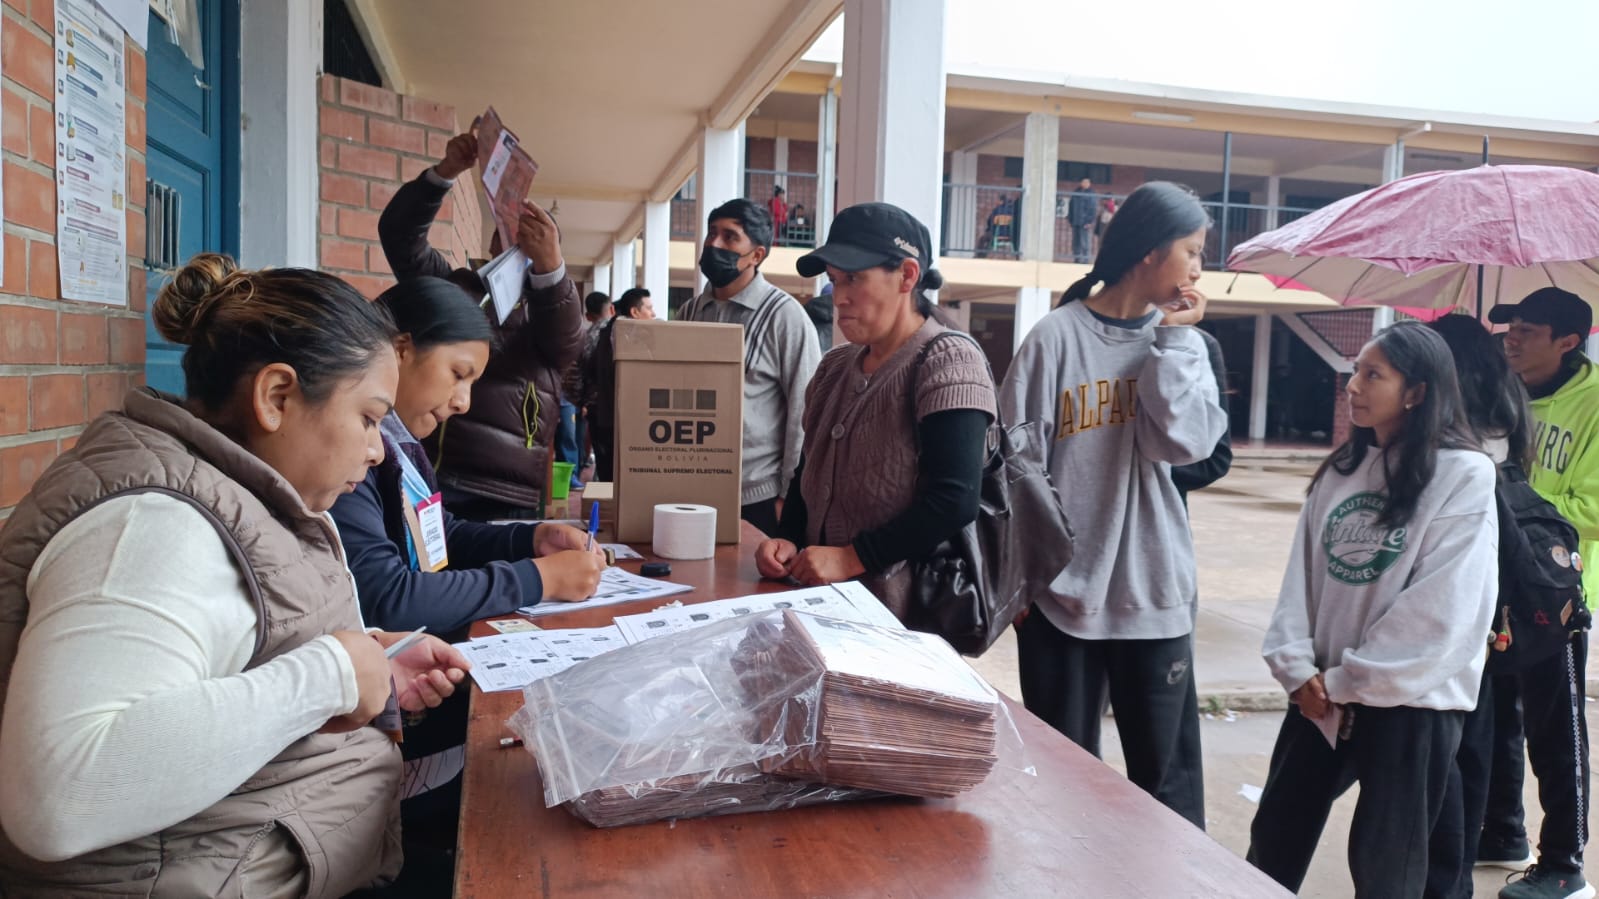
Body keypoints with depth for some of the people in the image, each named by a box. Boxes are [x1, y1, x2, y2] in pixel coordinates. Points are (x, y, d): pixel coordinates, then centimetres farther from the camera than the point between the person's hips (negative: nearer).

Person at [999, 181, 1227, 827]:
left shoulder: (1179, 343, 6)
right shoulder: (1058, 337, -6)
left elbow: (1187, 441, -12)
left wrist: (1172, 337, -6)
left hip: (1155, 591, 3)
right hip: (1062, 588, -2)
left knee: (1166, 771, 12)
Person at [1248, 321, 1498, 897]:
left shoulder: (1464, 475, -11)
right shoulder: (1341, 469, 9)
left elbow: (1442, 609, -16)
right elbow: (1302, 571, 6)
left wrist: (1349, 681, -11)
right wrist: (1297, 667, -6)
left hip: (1409, 700, -5)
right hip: (1321, 692, 6)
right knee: (1275, 842, 14)